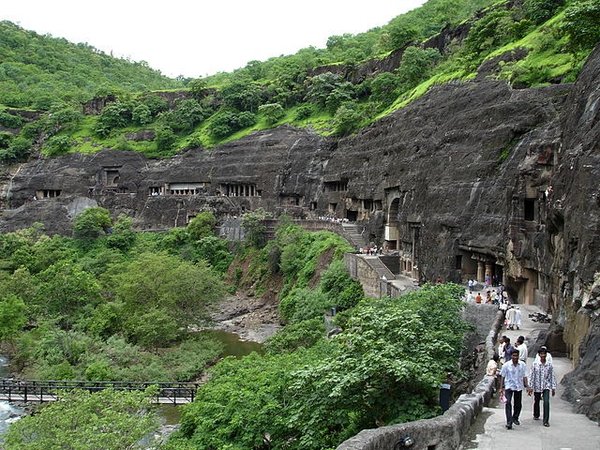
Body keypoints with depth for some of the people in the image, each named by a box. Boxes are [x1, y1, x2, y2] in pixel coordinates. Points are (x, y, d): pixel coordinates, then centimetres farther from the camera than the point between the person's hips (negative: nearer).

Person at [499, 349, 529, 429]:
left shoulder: (522, 365, -2)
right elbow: (502, 376, 0)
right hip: (509, 386, -3)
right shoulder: (506, 365, -7)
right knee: (508, 403, -16)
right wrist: (501, 387, -3)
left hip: (519, 387, 3)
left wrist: (527, 386, -2)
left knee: (518, 404, 13)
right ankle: (509, 422, -15)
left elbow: (524, 376, 5)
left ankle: (515, 418, 38)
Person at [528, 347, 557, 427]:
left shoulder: (550, 365, -2)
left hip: (546, 386, -1)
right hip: (537, 386, 1)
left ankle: (546, 421, -10)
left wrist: (553, 388, 1)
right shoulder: (535, 364, -5)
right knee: (536, 402, 16)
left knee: (546, 402, -15)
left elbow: (552, 376, 2)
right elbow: (532, 376, -2)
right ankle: (536, 415, 41)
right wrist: (530, 387, -4)